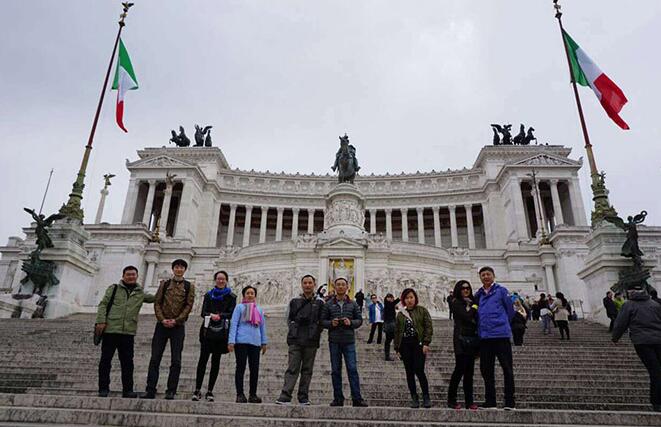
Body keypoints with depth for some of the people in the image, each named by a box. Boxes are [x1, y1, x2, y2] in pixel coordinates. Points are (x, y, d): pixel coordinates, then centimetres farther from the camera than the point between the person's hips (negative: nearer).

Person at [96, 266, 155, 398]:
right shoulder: (113, 288, 9)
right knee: (105, 360, 3)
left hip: (128, 332, 2)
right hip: (110, 329, -2)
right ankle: (103, 389, 13)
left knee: (127, 361, 4)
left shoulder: (140, 294, 15)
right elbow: (103, 304, 3)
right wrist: (100, 321, -8)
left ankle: (127, 390, 11)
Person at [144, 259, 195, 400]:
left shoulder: (189, 286, 7)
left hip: (178, 326, -2)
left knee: (176, 360, -3)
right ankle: (150, 390, 4)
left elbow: (189, 306, -2)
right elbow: (157, 303, 5)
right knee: (155, 358, -1)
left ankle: (171, 391, 2)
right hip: (162, 324, 2)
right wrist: (162, 319, -10)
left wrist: (176, 320, -13)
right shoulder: (164, 284, 12)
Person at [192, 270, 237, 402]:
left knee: (215, 361, 2)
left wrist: (219, 316, -18)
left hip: (222, 332, -1)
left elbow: (231, 313, -2)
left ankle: (210, 391, 8)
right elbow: (203, 312, 4)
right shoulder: (209, 295, 13)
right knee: (203, 359, -6)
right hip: (207, 331, 1)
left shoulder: (231, 297, 8)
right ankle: (197, 390, -1)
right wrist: (212, 315, -16)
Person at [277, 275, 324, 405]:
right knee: (292, 369, -6)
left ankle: (303, 397, 13)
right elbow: (289, 319, 16)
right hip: (296, 341, 0)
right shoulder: (294, 302, 12)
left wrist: (315, 331, -3)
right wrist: (294, 326, 1)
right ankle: (285, 395, -7)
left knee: (307, 370, 6)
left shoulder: (319, 303, 9)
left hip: (311, 342, 0)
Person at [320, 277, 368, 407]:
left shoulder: (353, 304, 8)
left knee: (353, 369, -4)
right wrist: (331, 323, -14)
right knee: (335, 371, 6)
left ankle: (357, 398, 1)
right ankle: (338, 399, 14)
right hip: (334, 341, 1)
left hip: (349, 341, 0)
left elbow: (360, 320, 7)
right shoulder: (328, 304, 6)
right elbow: (322, 321, 5)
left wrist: (351, 322, -12)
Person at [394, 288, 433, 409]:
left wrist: (426, 343, -11)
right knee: (409, 373, 5)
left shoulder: (422, 310, 2)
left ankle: (426, 397, 5)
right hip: (405, 345, 4)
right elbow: (397, 331, 13)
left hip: (418, 344, -3)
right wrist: (397, 348, 8)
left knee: (419, 371, -10)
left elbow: (429, 327, -2)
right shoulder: (400, 314, 11)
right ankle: (414, 398, 14)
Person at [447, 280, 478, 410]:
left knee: (469, 371, 6)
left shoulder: (472, 302, 16)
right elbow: (466, 317, -15)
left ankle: (469, 401, 11)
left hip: (473, 339, 6)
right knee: (460, 369, -7)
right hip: (461, 339, -6)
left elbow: (476, 320, 13)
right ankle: (451, 400, 2)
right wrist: (474, 307, -1)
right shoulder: (456, 303, -1)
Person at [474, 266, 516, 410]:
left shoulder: (501, 290, 2)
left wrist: (501, 324, 6)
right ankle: (490, 402, 18)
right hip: (484, 337, 5)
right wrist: (480, 328, 9)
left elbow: (510, 310, 2)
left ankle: (510, 402, 7)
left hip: (501, 335, -4)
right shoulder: (478, 294, 14)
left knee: (507, 369, 0)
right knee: (486, 370, 8)